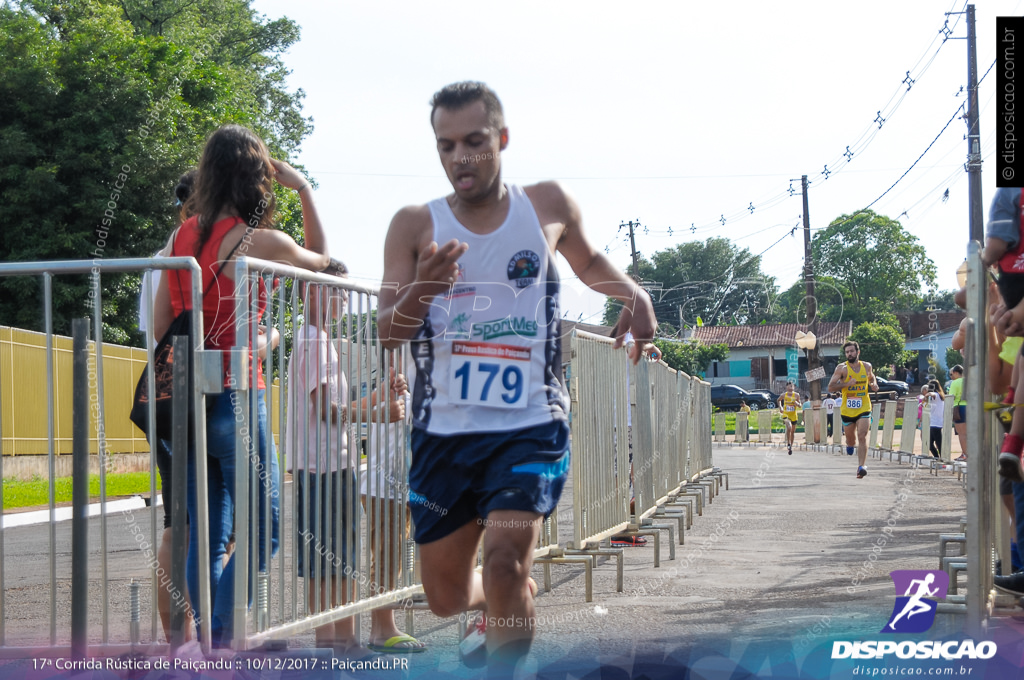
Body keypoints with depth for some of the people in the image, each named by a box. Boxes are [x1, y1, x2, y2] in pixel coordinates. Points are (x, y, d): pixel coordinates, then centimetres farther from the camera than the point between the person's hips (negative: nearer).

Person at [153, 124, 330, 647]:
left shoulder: (183, 235, 7)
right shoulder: (258, 242, -11)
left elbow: (160, 325, 10)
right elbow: (321, 257, 10)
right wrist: (304, 190, 13)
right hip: (235, 397, -6)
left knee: (206, 535, 10)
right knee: (262, 527, 3)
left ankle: (210, 641, 12)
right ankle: (217, 640, -6)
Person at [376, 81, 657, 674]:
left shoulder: (549, 206, 3)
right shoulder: (415, 226, -1)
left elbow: (588, 260, 24)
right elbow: (389, 333, -7)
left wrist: (634, 295, 3)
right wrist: (421, 292, -28)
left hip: (530, 428, -1)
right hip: (443, 431, 2)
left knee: (505, 560, -26)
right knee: (447, 597, 12)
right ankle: (507, 607, 47)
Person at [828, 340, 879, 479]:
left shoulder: (867, 366, 5)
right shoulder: (842, 368, -6)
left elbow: (872, 378, 27)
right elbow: (830, 387, -8)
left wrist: (874, 386, 4)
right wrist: (847, 384, -22)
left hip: (864, 409, 0)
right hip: (847, 409, 0)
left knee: (862, 436, -16)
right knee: (851, 439, 12)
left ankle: (861, 466, -19)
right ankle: (850, 446, 50)